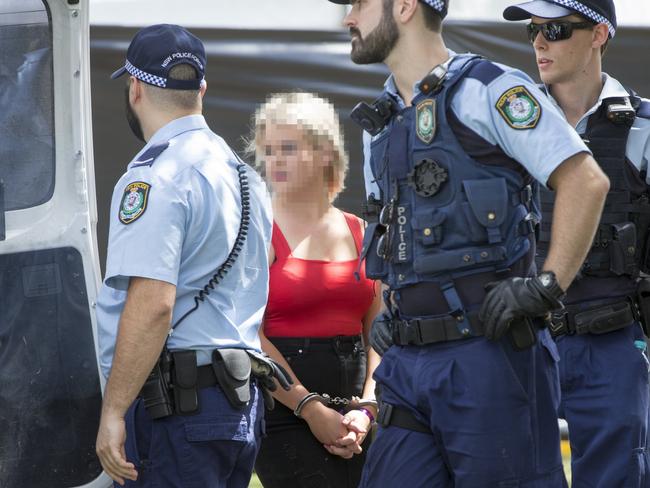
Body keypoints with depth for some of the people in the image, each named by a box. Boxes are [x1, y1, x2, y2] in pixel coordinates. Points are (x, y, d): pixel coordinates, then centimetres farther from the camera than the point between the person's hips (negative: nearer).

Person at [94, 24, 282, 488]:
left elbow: (152, 303, -21)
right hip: (240, 400, 9)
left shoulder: (156, 176, -11)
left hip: (175, 403, -9)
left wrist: (113, 411, -18)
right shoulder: (244, 175, 19)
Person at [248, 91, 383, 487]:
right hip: (286, 415, -5)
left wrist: (366, 408, -4)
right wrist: (311, 408, -14)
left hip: (352, 421, 5)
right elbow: (250, 336, -10)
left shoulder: (359, 232, 12)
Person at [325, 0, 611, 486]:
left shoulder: (488, 89, -5)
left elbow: (586, 182, -11)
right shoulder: (379, 123, 19)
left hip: (487, 353, -7)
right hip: (407, 360, 7)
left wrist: (546, 286, -16)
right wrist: (390, 315, 15)